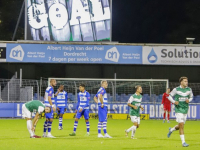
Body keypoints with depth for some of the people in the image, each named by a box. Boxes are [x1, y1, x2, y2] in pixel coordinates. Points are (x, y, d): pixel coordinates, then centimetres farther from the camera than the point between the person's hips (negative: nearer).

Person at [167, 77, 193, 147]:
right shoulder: (176, 89, -8)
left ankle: (171, 130, 45)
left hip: (185, 110, 5)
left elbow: (191, 97, 16)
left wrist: (188, 100, -7)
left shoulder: (189, 89, 2)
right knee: (181, 125, -14)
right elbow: (170, 96, 2)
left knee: (180, 126, 12)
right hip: (178, 110, -5)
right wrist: (174, 102, -17)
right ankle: (183, 142, -10)